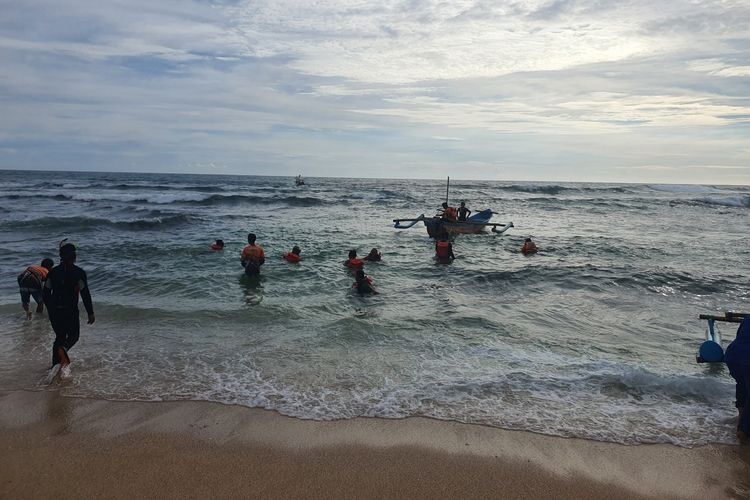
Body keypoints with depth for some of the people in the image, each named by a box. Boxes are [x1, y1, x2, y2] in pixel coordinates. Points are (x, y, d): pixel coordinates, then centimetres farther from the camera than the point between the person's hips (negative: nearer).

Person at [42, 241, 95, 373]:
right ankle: (63, 349, -21)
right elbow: (85, 294, -12)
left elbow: (46, 293, 7)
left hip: (54, 311, 4)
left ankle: (55, 365, 19)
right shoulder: (79, 273, -11)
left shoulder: (53, 272, 3)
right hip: (70, 311, -4)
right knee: (74, 335, 12)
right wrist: (90, 313, -4)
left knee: (59, 336, 19)